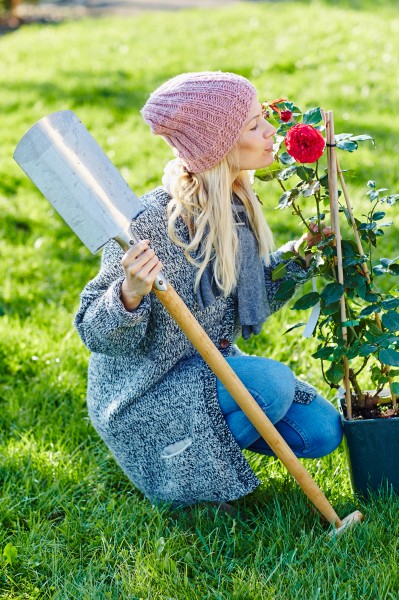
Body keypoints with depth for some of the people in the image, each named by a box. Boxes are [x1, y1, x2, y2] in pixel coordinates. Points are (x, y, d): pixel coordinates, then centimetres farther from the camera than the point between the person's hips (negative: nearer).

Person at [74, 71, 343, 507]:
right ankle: (185, 469, -4)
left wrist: (298, 254, -1)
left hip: (212, 366, 8)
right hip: (142, 394, -7)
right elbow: (95, 333, -22)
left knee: (321, 430, -2)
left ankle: (208, 432, 17)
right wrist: (131, 294, -43)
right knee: (271, 383, -29)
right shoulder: (153, 222, -27)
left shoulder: (236, 207, -3)